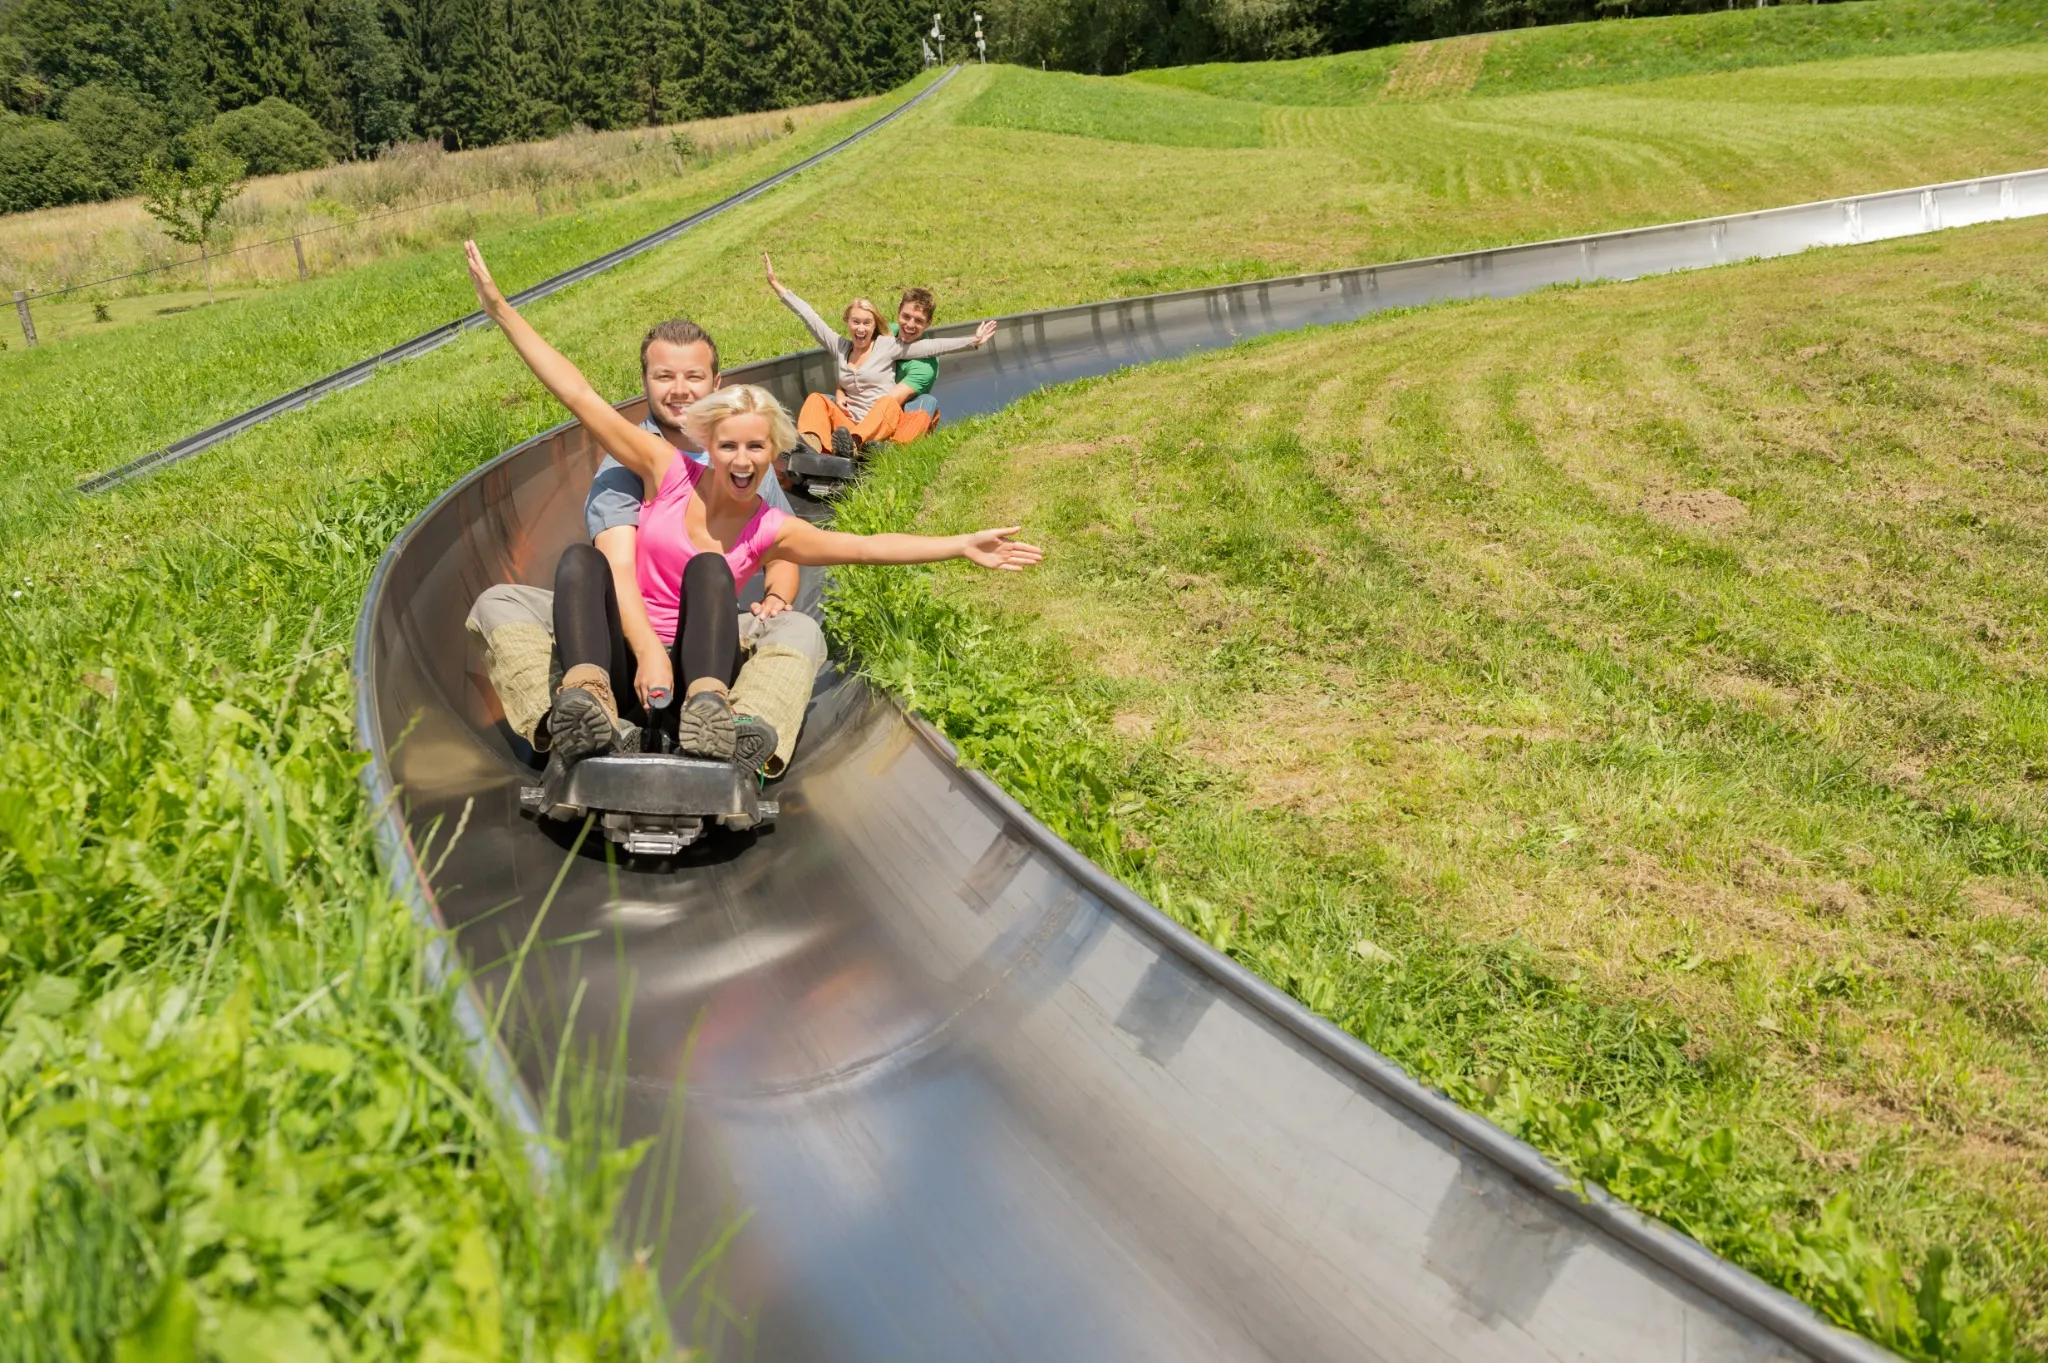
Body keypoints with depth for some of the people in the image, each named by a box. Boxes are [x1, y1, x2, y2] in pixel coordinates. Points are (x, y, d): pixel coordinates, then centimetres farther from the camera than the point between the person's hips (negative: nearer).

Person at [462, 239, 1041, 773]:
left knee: (709, 569, -26)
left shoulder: (770, 530, 3)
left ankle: (708, 713, -47)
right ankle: (589, 700, -49)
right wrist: (499, 306, -4)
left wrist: (961, 545, -5)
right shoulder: (670, 471, -1)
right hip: (620, 657, 0)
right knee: (580, 558, -26)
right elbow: (579, 396, -2)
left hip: (695, 664, 0)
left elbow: (867, 545, 2)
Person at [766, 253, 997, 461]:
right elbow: (809, 316, 17)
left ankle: (853, 445, -64)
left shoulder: (888, 346, 7)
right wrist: (776, 284, 16)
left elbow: (933, 346, 0)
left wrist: (972, 341, -8)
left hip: (883, 425, -4)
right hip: (848, 424, 4)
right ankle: (811, 445, -51)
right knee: (816, 399, -17)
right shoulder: (840, 347, 17)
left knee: (888, 402, -34)